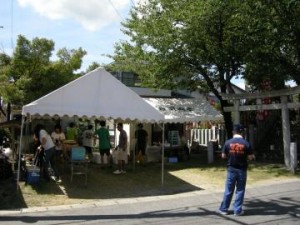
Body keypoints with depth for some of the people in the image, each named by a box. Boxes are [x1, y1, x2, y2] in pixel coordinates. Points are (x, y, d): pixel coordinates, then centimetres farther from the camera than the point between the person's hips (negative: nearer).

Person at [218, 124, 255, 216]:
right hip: (242, 170, -1)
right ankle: (237, 210, 14)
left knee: (228, 190, 11)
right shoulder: (246, 143, -9)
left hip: (231, 169, 1)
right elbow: (251, 157, -8)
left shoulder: (228, 142, -6)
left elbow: (223, 156, 0)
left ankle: (224, 209, 20)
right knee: (240, 190, 10)